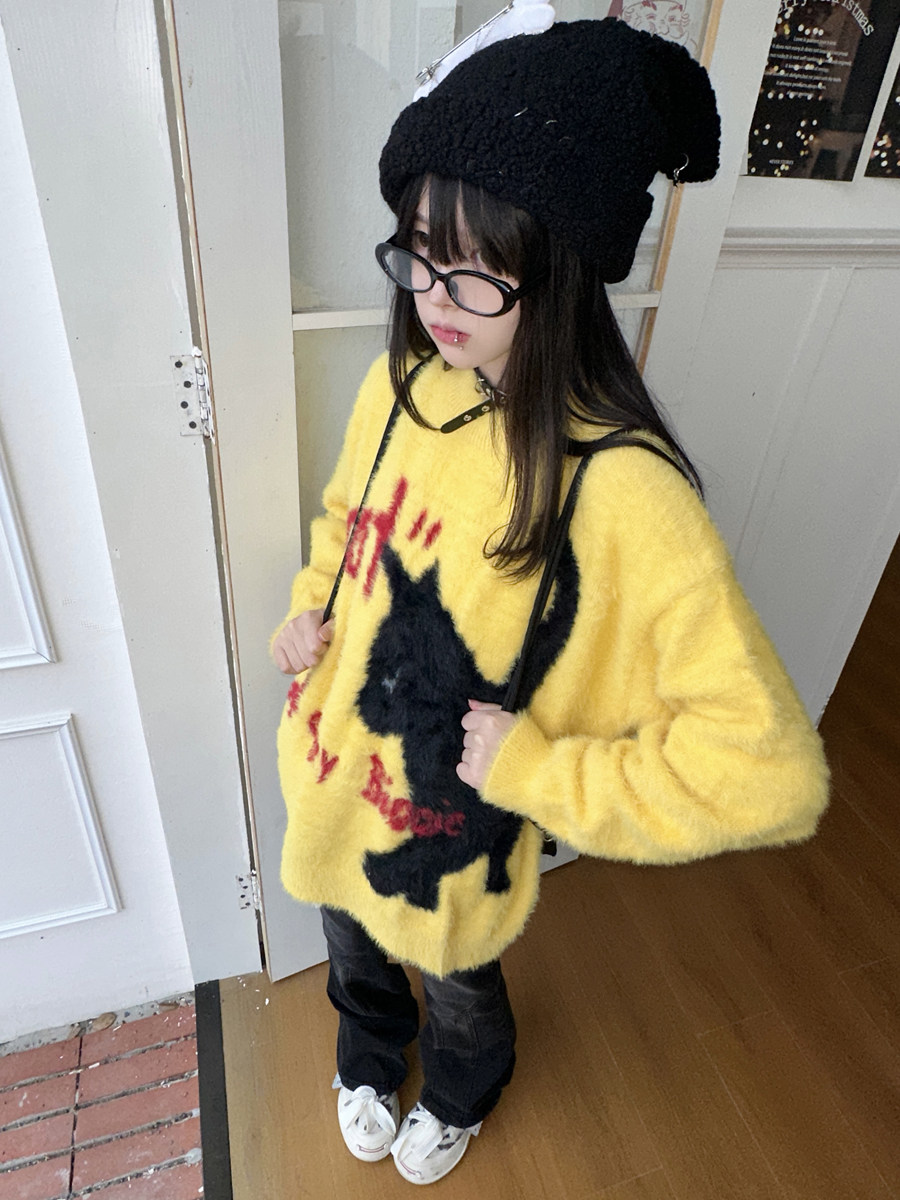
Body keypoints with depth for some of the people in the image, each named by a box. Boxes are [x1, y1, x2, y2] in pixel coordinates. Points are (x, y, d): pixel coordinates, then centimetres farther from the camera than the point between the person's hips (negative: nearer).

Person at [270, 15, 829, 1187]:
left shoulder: (620, 494, -34)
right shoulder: (403, 378, -13)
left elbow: (770, 774, -33)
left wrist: (534, 766, -28)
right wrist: (314, 606, -7)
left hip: (449, 835, -4)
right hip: (331, 781, 5)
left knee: (456, 989, 29)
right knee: (353, 950, 33)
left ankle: (458, 1099, 68)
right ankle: (368, 1060, 71)